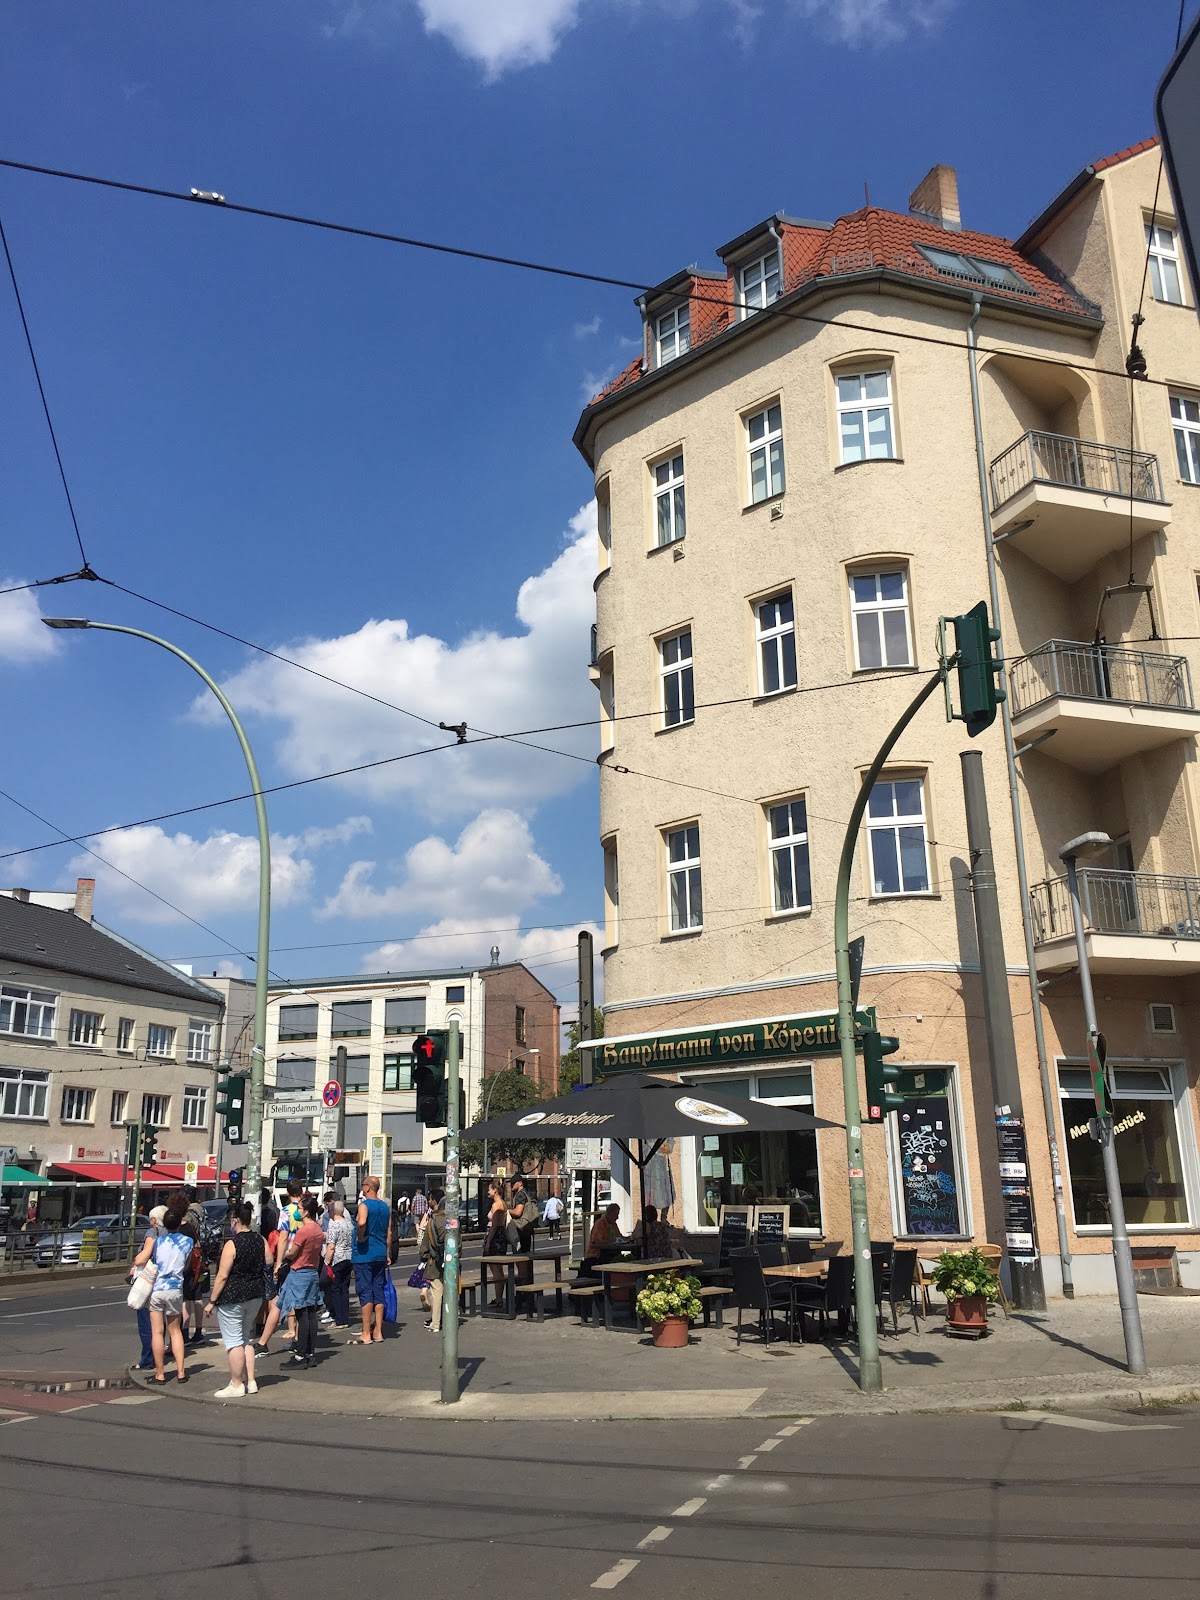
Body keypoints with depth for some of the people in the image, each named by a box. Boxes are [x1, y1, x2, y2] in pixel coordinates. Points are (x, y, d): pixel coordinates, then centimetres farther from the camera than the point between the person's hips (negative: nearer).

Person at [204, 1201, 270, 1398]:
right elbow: (268, 1263, 13)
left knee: (233, 1341, 1)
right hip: (255, 1295, 7)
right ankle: (250, 1382, 19)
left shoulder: (231, 1244, -17)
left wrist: (212, 1302, -11)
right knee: (246, 1339, 18)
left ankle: (236, 1385, 6)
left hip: (232, 1298, -7)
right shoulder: (261, 1240, 1)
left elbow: (222, 1276, -17)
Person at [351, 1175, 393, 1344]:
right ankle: (378, 1332, 14)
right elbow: (389, 1233, 14)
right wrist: (387, 1255, 19)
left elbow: (362, 1222, -33)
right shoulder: (385, 1207, 11)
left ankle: (366, 1335, -2)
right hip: (380, 1255, 7)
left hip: (364, 1255, -7)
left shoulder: (364, 1205, -11)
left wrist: (360, 1237, -16)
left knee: (365, 1293, -4)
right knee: (378, 1293, 10)